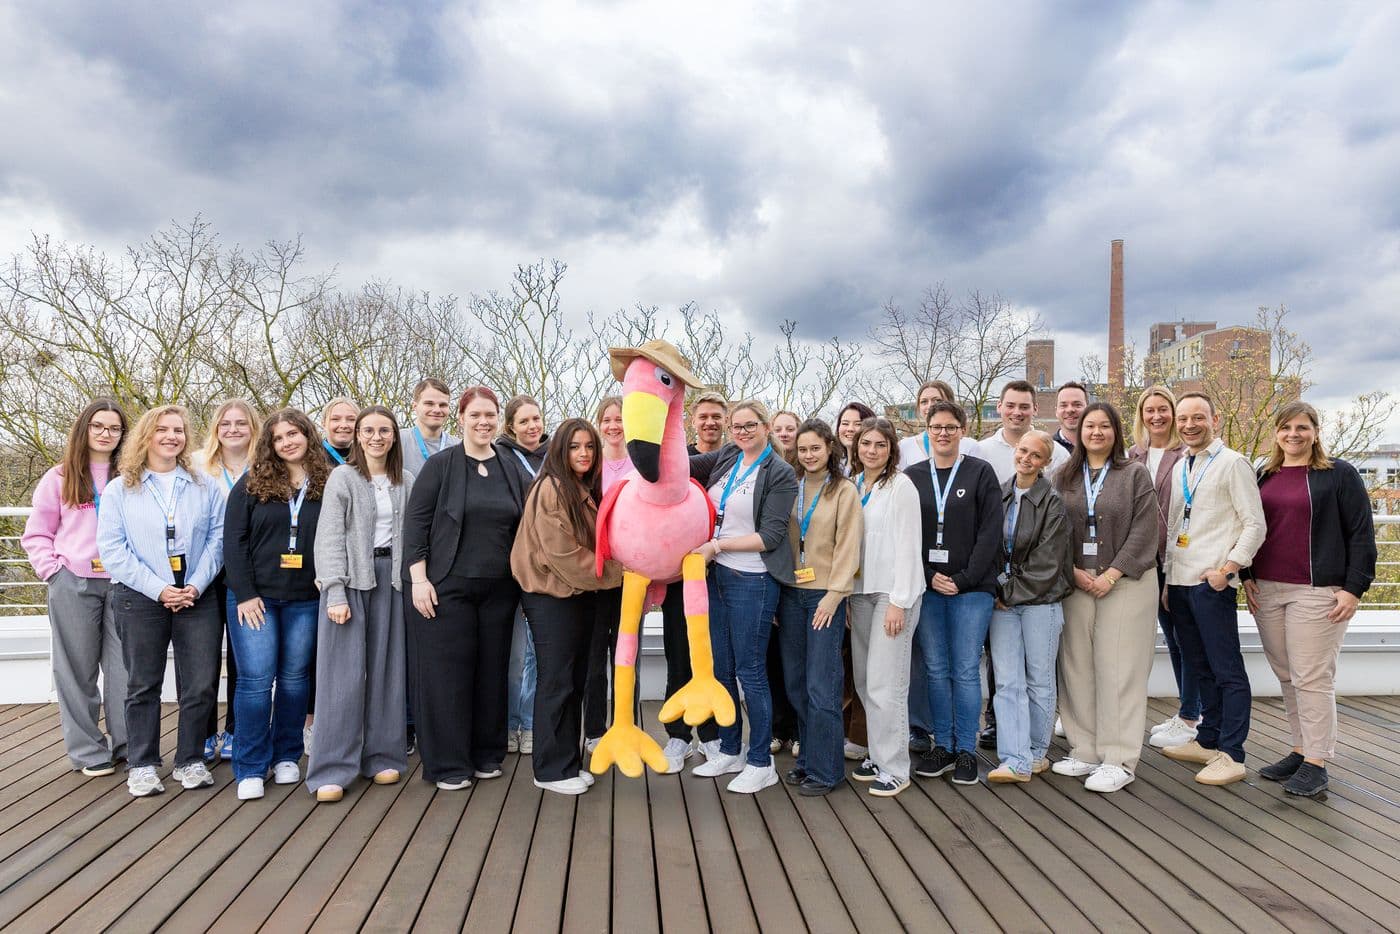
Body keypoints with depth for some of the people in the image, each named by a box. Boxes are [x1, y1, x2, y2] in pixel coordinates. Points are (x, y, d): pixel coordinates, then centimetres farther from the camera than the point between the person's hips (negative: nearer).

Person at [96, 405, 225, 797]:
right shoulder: (119, 489, 5)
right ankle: (142, 766, 20)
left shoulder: (204, 487, 9)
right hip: (140, 599, -1)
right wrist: (159, 589, -12)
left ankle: (190, 761, 16)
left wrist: (196, 586, -10)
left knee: (201, 684, 2)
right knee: (143, 685, 8)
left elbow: (217, 538, 3)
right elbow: (112, 549, -3)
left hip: (198, 598, 1)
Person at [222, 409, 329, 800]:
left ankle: (287, 757, 22)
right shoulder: (252, 484, 1)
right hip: (255, 597, -1)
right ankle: (251, 767, 8)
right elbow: (234, 541, -2)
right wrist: (245, 594, -9)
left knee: (295, 677, 8)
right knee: (256, 678, -3)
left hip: (306, 601, 1)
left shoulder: (326, 486, 4)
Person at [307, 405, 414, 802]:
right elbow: (330, 536, -7)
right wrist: (335, 593, -13)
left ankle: (382, 757, 18)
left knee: (387, 669, 7)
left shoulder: (406, 482, 9)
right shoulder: (343, 477, -2)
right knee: (345, 674, -4)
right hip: (350, 578, -3)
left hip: (391, 578, 4)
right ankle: (332, 769, 4)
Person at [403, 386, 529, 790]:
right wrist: (419, 579, -11)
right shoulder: (440, 466, -3)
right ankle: (448, 764, 11)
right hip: (446, 588, -3)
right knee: (447, 672, 0)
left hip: (499, 589, 4)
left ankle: (487, 755, 23)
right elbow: (415, 522, -5)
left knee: (492, 671, 9)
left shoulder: (512, 467, 8)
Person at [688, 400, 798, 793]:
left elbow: (770, 537, -13)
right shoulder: (725, 457, 8)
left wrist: (717, 545, -15)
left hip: (752, 581, -6)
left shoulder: (779, 473, -9)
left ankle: (761, 762, 16)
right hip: (716, 574, 6)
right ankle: (729, 751, 30)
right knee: (721, 670, 14)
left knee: (750, 672, 1)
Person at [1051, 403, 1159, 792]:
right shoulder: (1066, 478, 11)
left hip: (1125, 583, -3)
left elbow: (1143, 531, -5)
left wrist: (1111, 574, -12)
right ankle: (1085, 751, 15)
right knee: (1077, 668, 5)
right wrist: (1072, 570, -6)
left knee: (1119, 669, -3)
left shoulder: (1135, 475, 3)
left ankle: (1118, 760, 3)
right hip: (1076, 583, 3)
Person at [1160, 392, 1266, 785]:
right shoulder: (1179, 468, 16)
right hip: (1178, 582, 7)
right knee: (1200, 667, 16)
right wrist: (1168, 578, 14)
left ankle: (1231, 755, 5)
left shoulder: (1233, 464, -5)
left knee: (1227, 670, -2)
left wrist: (1226, 569, -16)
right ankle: (1207, 741, 26)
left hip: (1211, 583, -7)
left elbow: (1255, 525, -9)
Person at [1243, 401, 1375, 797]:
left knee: (1312, 678, -3)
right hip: (1266, 591, 5)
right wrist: (1247, 576, 9)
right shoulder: (1262, 477, 13)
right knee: (1287, 677, 10)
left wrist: (1354, 588, -9)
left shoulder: (1340, 475, 0)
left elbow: (1361, 535, -3)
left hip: (1317, 593, -5)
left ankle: (1316, 763, 6)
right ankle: (1300, 750, 21)